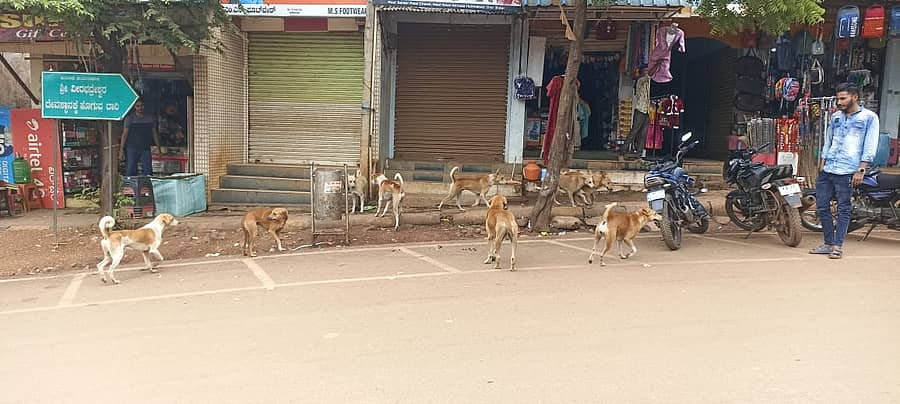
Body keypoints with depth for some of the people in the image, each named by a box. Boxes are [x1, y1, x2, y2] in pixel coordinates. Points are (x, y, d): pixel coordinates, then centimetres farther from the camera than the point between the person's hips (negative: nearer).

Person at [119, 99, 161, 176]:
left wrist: (158, 147, 7)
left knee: (148, 172, 0)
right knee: (130, 172, -4)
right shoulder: (130, 118, 0)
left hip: (146, 149, 2)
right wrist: (121, 150, -9)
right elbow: (125, 134, -3)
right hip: (132, 149, -2)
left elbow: (154, 133, 13)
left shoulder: (150, 119, 8)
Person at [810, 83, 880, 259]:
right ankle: (829, 243, 16)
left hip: (846, 172, -6)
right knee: (822, 206, 6)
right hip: (827, 170, 6)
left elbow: (870, 147, -5)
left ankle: (837, 246, 2)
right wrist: (821, 166, 15)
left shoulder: (869, 117, 1)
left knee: (843, 209, -3)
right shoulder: (836, 117, 17)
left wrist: (861, 170, -12)